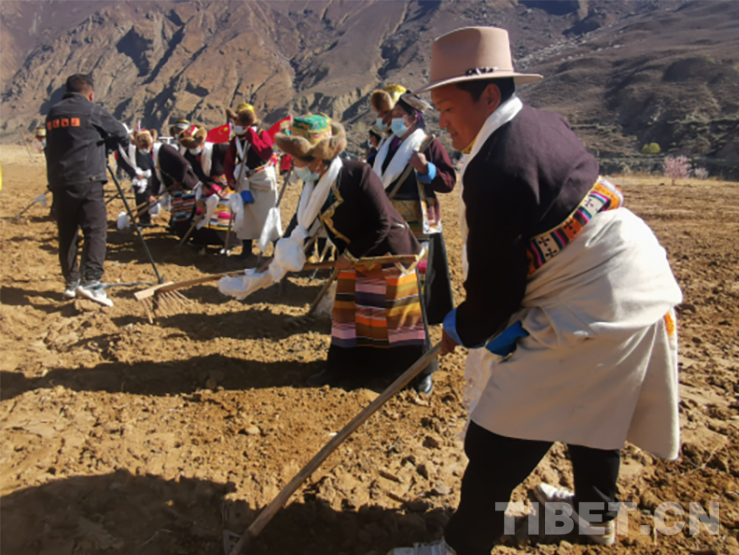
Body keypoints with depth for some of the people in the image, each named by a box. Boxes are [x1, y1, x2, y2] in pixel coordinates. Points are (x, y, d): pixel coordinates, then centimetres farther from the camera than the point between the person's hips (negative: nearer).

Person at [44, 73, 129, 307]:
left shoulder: (53, 113, 16)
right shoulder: (92, 110, 0)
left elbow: (54, 145, 21)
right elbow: (121, 134, 3)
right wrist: (105, 144, 22)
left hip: (59, 181, 6)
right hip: (86, 180, -6)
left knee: (67, 234, 12)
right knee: (96, 230, -9)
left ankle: (71, 283, 17)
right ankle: (91, 281, -22)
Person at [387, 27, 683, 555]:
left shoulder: (497, 168, -24)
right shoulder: (541, 123, 5)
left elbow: (495, 284, -20)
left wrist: (462, 329, 0)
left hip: (593, 307, -11)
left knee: (498, 441, -3)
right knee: (593, 409, 29)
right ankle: (596, 512, 51)